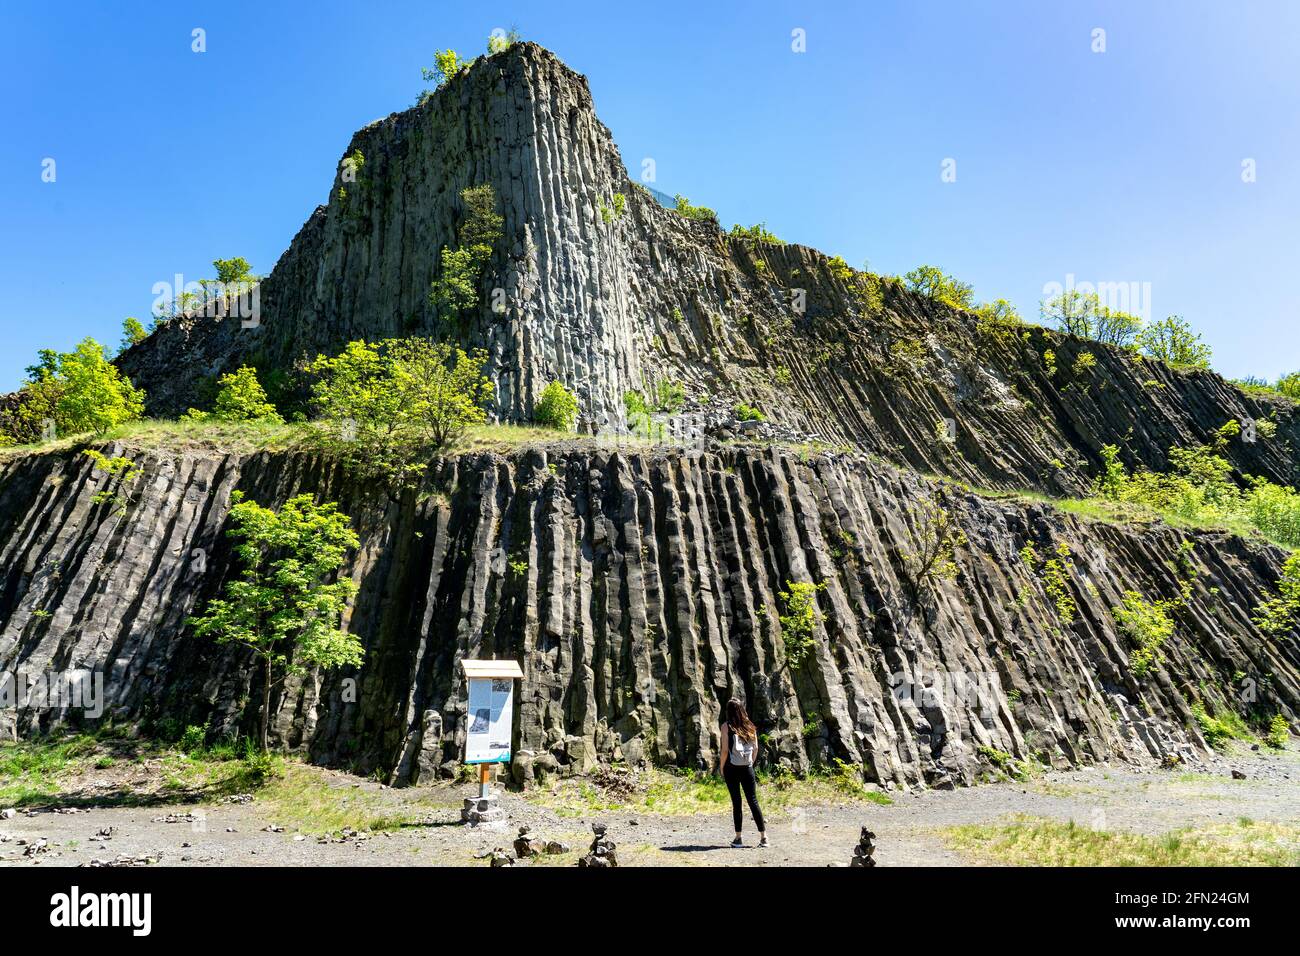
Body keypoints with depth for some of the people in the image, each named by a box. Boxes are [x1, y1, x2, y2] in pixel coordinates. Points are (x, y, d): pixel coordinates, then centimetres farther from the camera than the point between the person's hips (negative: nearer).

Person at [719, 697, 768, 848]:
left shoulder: (727, 727, -7)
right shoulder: (750, 726, 5)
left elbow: (725, 750, -10)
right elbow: (756, 748, 6)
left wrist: (722, 768, 1)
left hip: (732, 768, -3)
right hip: (747, 768, 3)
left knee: (736, 801, 4)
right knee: (753, 801, 7)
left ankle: (738, 838, 9)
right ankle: (763, 837, 5)